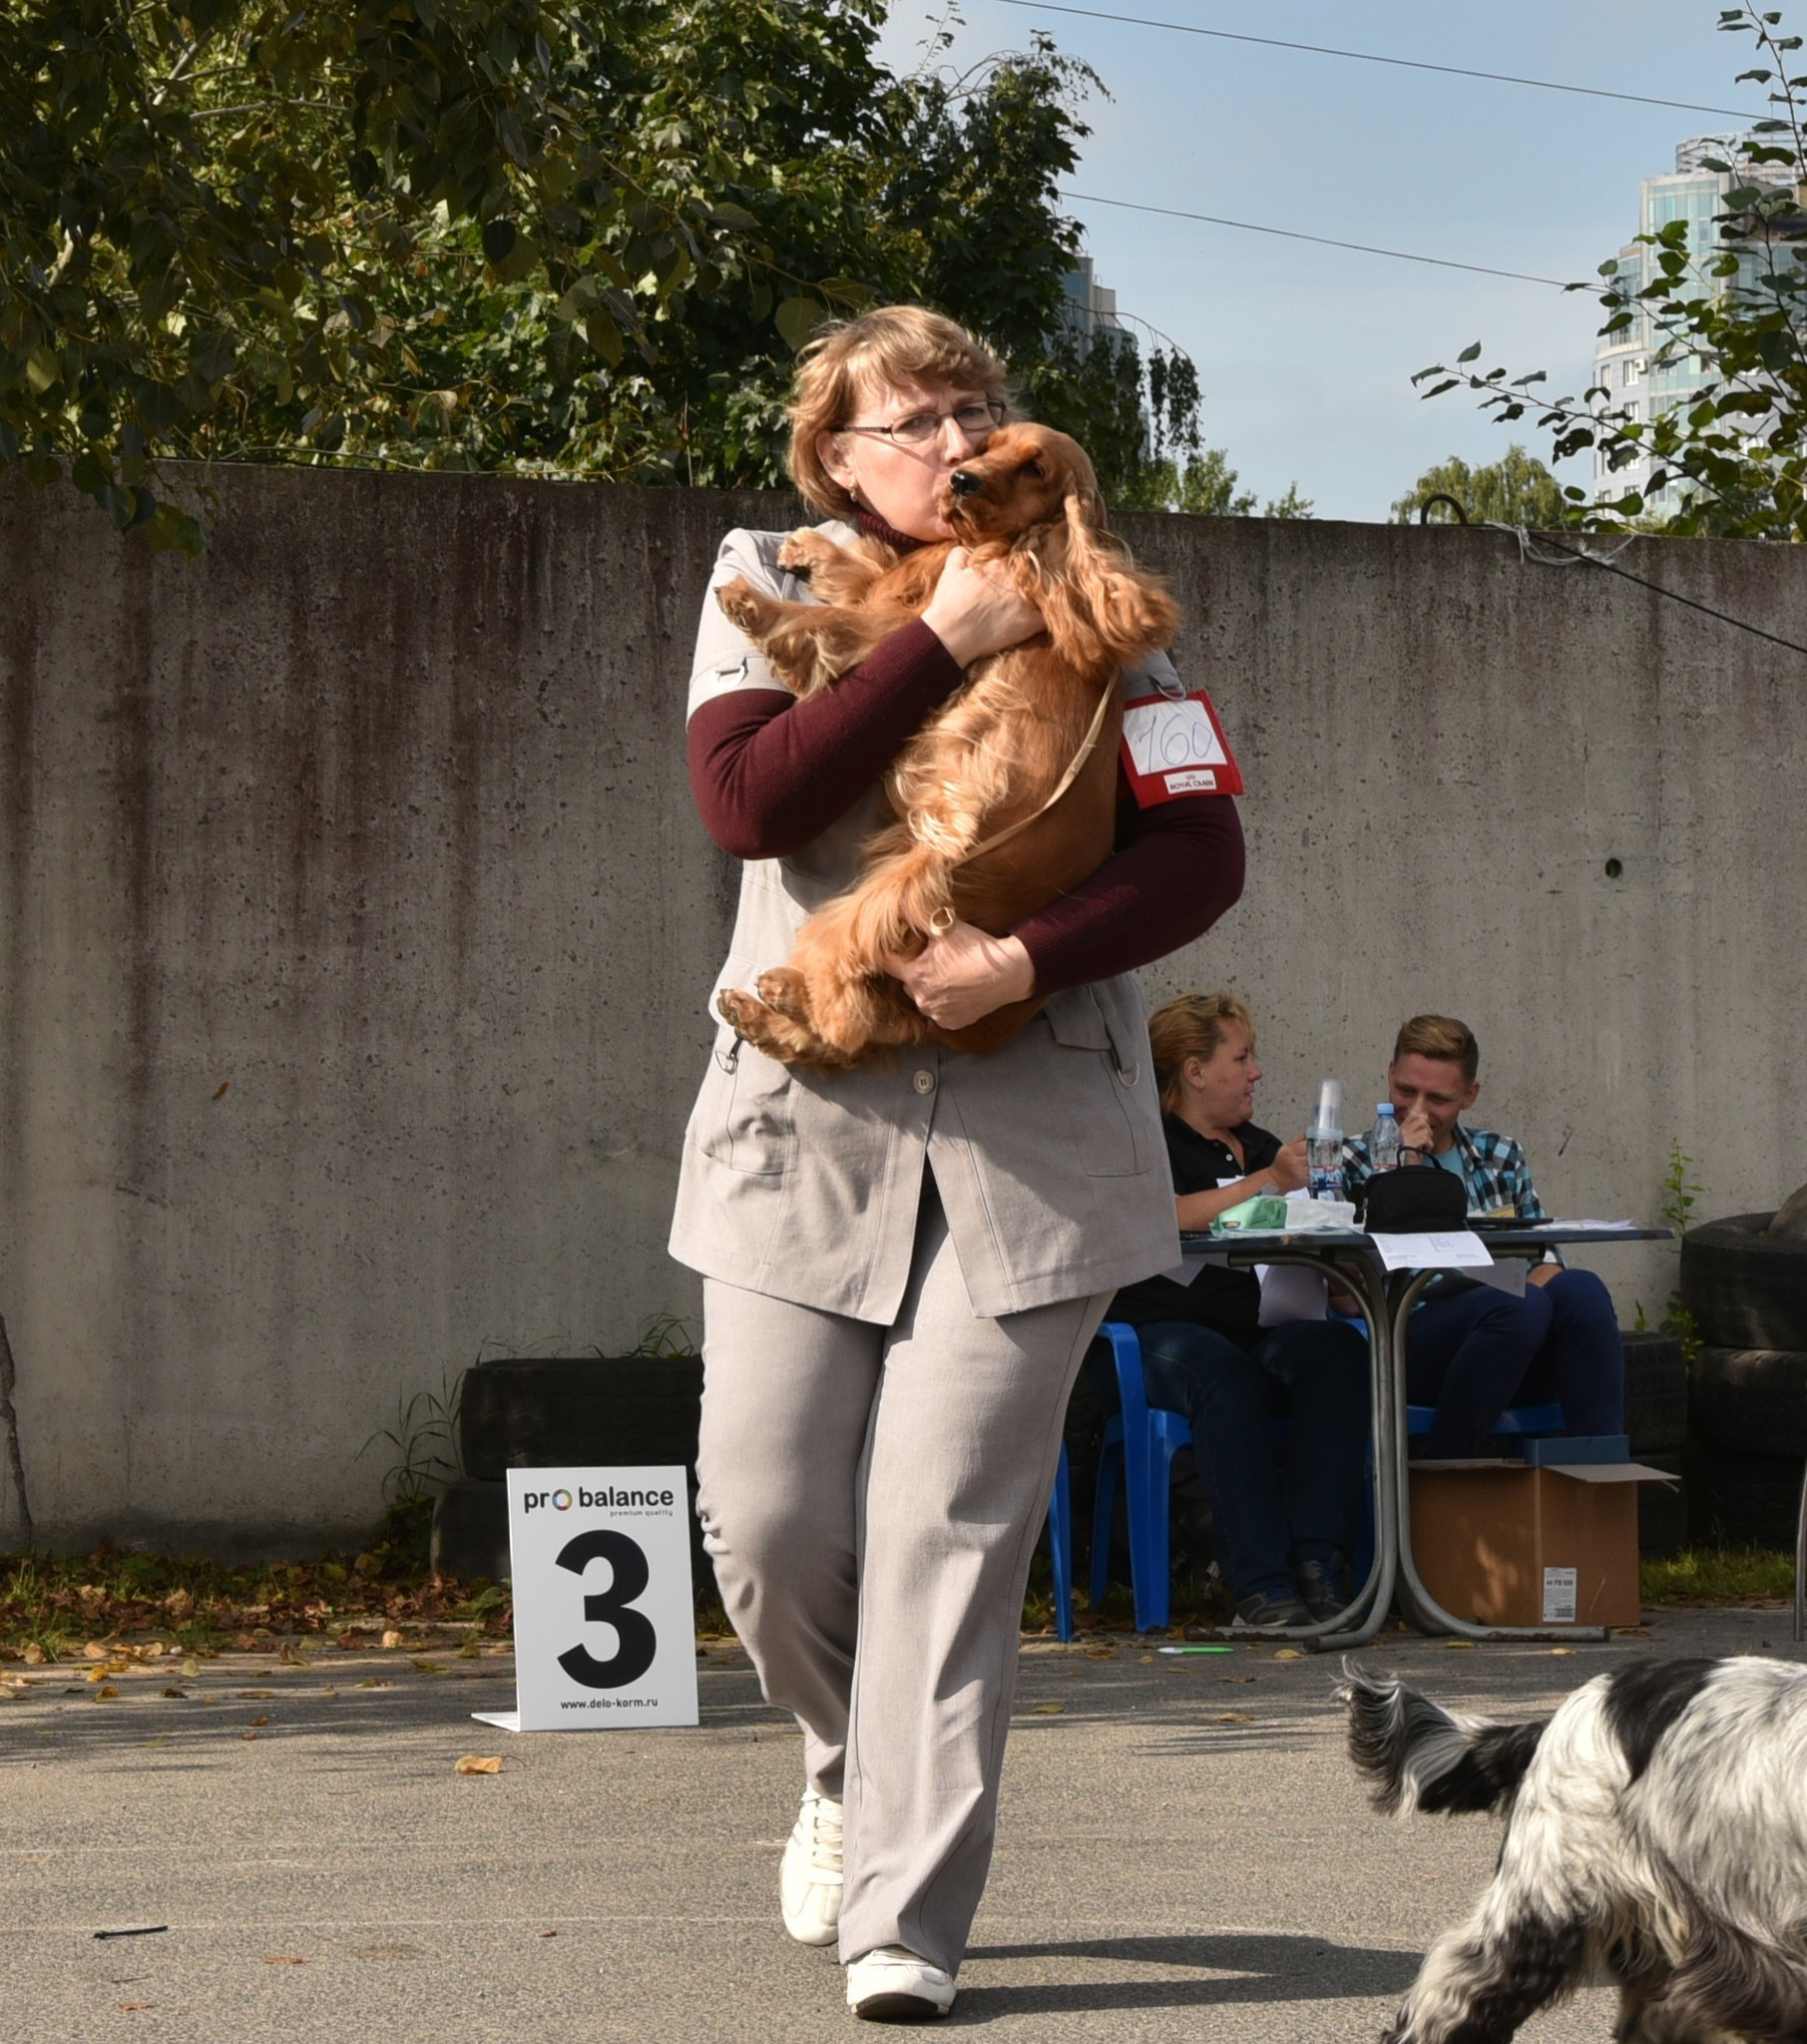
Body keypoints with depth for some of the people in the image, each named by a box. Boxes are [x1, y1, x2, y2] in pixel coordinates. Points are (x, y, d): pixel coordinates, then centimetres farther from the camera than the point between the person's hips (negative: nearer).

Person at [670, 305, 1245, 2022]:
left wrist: (1027, 959, -17)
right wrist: (943, 641, -14)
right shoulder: (768, 589, 7)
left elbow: (1202, 852, -2)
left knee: (949, 1531, -7)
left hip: (1030, 1138, -1)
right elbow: (743, 802, -11)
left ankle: (903, 1922, -2)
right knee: (765, 1517, 0)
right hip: (806, 1120, 1)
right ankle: (849, 1765, 31)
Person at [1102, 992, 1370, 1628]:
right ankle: (1260, 1583, -40)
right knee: (1223, 1371, -39)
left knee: (1339, 1347, -28)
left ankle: (1318, 1563, -36)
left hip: (1263, 1333, 5)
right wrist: (1266, 1183, -18)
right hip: (1166, 1333, -5)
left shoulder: (1261, 1146, 27)